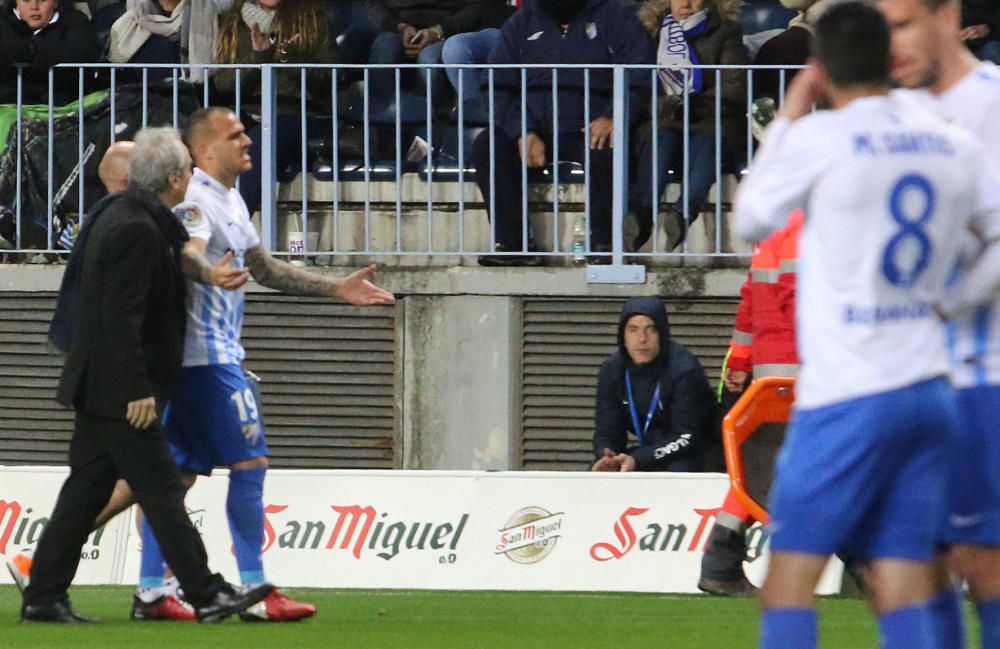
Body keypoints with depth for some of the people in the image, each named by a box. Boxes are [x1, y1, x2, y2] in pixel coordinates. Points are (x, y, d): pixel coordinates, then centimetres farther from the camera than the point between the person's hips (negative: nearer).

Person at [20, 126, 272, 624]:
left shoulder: (113, 217, 12)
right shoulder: (139, 230, -19)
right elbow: (123, 317, -24)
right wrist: (137, 390, -23)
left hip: (96, 387, 10)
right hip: (119, 392, -10)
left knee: (86, 492, 11)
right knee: (162, 493, -5)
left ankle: (44, 597, 12)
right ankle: (206, 595, -2)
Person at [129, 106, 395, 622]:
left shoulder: (231, 201, 20)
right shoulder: (197, 198, -13)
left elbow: (264, 269, 28)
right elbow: (185, 253, -32)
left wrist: (337, 289, 27)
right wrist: (212, 274, -54)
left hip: (217, 352, 10)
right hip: (207, 354, -10)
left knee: (181, 469, 8)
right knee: (250, 462, -9)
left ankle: (150, 590, 8)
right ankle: (255, 593, -7)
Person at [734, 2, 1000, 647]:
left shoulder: (818, 139, -8)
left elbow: (753, 220, 8)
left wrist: (786, 121, 16)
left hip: (846, 399, -5)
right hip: (930, 395, 5)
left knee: (790, 577, -1)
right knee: (905, 588, 4)